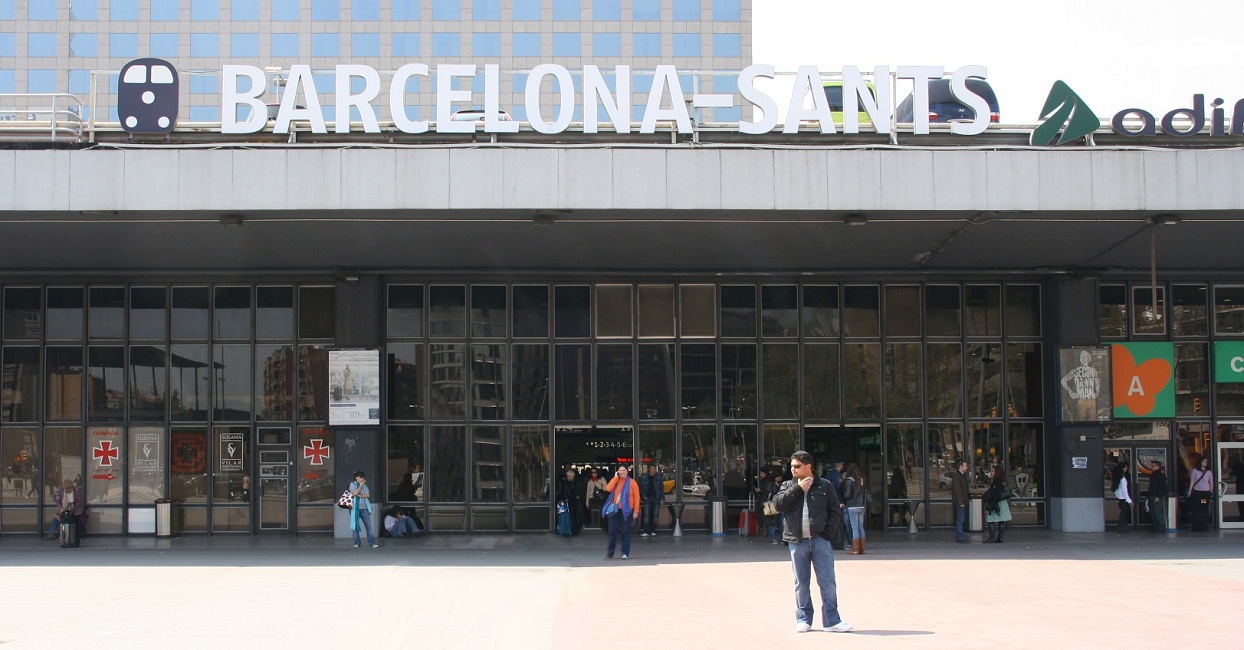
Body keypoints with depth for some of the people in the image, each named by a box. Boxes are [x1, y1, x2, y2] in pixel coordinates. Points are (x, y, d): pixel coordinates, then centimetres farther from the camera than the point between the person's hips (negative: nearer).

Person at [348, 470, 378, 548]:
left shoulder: (365, 485, 14)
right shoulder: (353, 484, 1)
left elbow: (368, 495, 3)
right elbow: (355, 493, -15)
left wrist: (361, 496, -11)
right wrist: (360, 486, -8)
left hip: (364, 508, 4)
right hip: (355, 508, -4)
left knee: (368, 525, -3)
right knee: (355, 525, -1)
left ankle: (372, 542, -4)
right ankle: (356, 543, 6)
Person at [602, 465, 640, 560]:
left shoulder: (632, 482, 0)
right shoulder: (615, 481, 10)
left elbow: (636, 497, -3)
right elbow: (608, 489, -11)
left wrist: (636, 511, -9)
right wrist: (616, 477, -8)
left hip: (626, 510, -3)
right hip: (614, 510, 3)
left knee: (625, 532, 1)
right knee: (612, 531, 4)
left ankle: (625, 553, 6)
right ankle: (610, 553, 11)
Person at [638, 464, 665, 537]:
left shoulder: (659, 478, 5)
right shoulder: (643, 478, 3)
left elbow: (661, 489, 6)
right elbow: (640, 488, 7)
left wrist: (662, 499, 0)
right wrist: (643, 496, -5)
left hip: (656, 499, 1)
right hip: (647, 499, -1)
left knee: (655, 516, 3)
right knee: (646, 516, -7)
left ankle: (653, 531, 10)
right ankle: (646, 532, -6)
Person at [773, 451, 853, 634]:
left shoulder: (824, 486, 4)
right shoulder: (788, 486, 10)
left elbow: (836, 512, 5)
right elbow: (778, 504, -7)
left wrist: (827, 530, -6)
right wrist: (798, 488, -11)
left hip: (819, 540, -1)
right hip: (797, 541, 1)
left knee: (828, 581, -2)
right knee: (801, 583, 7)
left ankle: (831, 620, 3)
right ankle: (803, 619, 16)